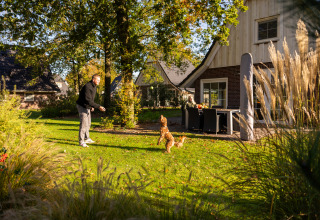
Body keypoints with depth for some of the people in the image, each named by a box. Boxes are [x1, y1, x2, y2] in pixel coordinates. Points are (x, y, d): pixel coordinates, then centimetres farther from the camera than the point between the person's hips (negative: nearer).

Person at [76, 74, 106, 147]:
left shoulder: (94, 86, 6)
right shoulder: (87, 87, -26)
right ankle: (81, 142, -6)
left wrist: (92, 106, 7)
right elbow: (88, 100, -32)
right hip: (82, 106, -9)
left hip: (88, 107, 10)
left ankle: (87, 139, 30)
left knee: (88, 124, 17)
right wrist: (98, 107, -34)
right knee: (84, 124, -12)